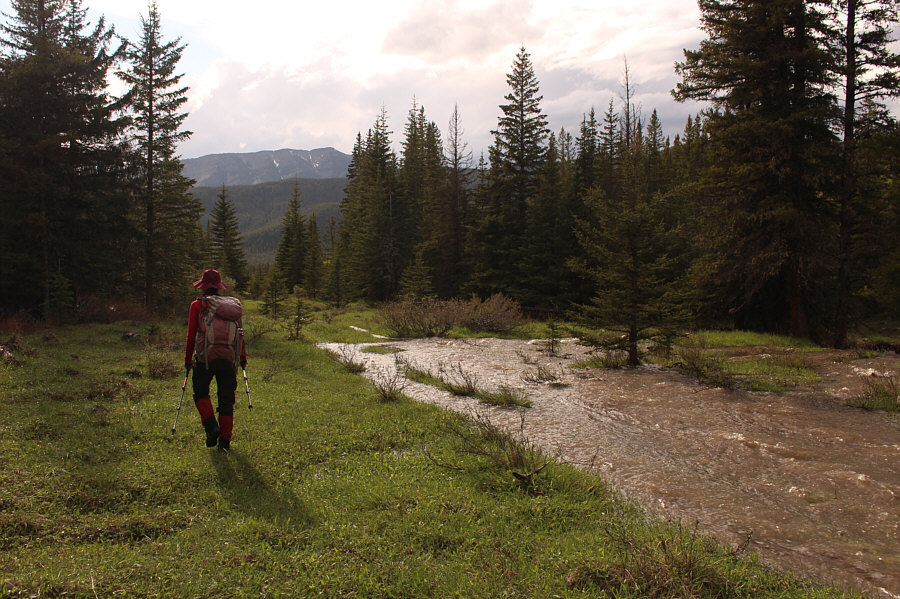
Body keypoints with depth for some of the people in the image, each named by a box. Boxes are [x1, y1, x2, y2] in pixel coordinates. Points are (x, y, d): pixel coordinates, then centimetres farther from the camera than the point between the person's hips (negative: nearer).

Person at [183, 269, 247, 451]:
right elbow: (240, 333, 10)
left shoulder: (197, 305, 1)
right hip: (228, 358, 2)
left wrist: (188, 359, 9)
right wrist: (243, 358, 18)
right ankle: (225, 440, 8)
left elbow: (191, 334, 0)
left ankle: (211, 426, -4)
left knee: (200, 393, 16)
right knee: (226, 399, 8)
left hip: (205, 357, -2)